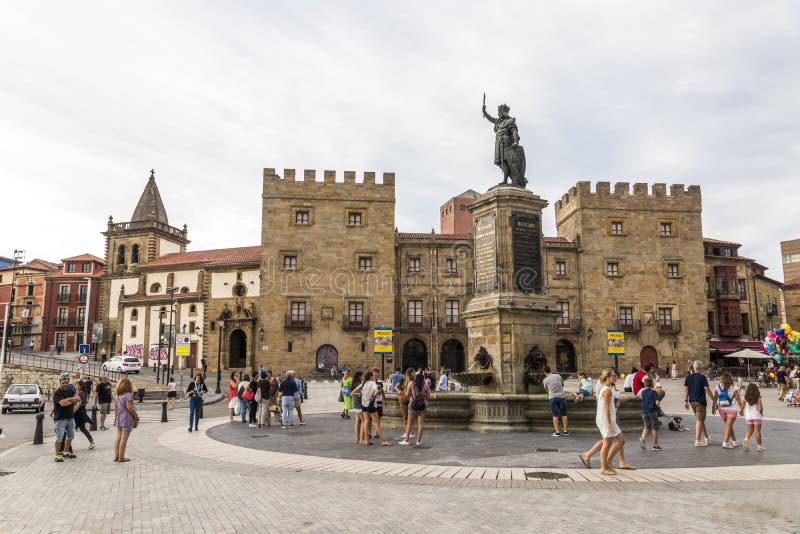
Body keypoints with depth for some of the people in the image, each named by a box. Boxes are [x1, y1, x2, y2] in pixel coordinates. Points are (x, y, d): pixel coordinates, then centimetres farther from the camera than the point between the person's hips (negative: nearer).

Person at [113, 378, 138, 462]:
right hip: (127, 419, -7)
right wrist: (136, 415, -10)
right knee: (124, 438, -1)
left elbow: (115, 407, 12)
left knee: (118, 437, 12)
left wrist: (116, 417, 20)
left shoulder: (116, 395, 7)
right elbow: (129, 407, -22)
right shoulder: (128, 395, -16)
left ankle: (116, 456, 16)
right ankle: (121, 457, 3)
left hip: (119, 419, 7)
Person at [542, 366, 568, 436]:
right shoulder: (558, 375, 0)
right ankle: (565, 431, 11)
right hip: (562, 396, 2)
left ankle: (557, 432, -2)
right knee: (564, 414, 9)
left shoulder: (545, 380, -4)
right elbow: (563, 384, 14)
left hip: (552, 398, -1)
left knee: (555, 415, 1)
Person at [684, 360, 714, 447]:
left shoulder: (688, 377, 4)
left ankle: (706, 437, 29)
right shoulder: (702, 377, -11)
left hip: (692, 401, 6)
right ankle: (697, 441, -4)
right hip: (700, 402, -6)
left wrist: (685, 401, 10)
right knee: (699, 421, -3)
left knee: (700, 420, 19)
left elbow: (685, 389, 5)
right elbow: (707, 389, -13)